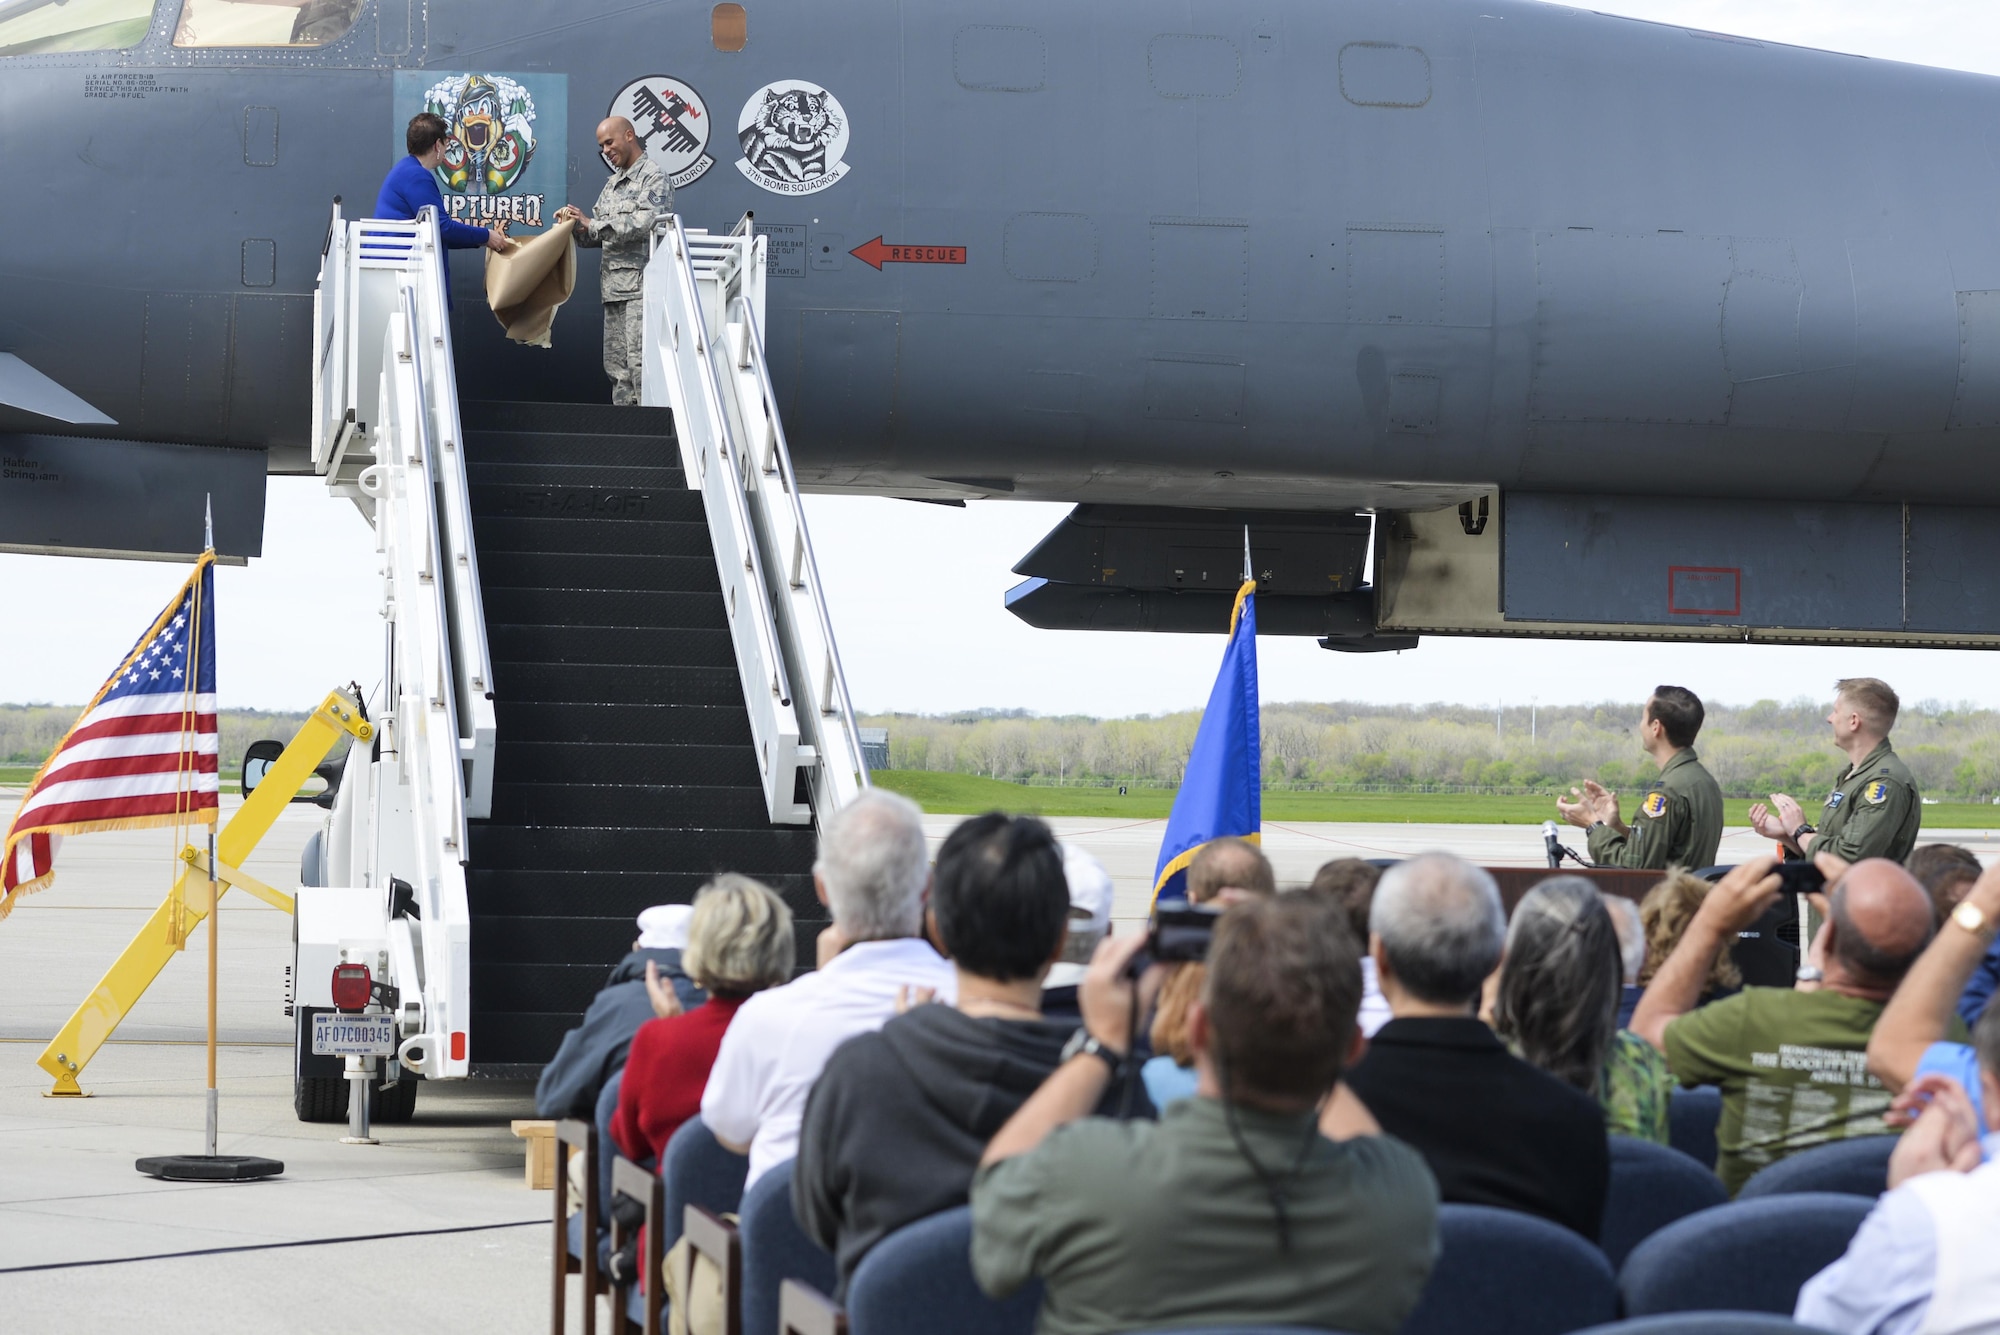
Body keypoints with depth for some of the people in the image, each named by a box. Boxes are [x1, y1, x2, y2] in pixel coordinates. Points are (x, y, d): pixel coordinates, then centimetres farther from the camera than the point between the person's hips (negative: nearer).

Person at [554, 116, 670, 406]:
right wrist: (577, 226, 0)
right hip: (614, 286, 9)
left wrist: (593, 224, -15)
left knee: (640, 363, -15)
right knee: (617, 367, 7)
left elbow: (645, 222, -18)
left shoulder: (654, 177, -3)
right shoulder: (613, 184, 22)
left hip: (642, 286, -9)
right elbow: (599, 236, 22)